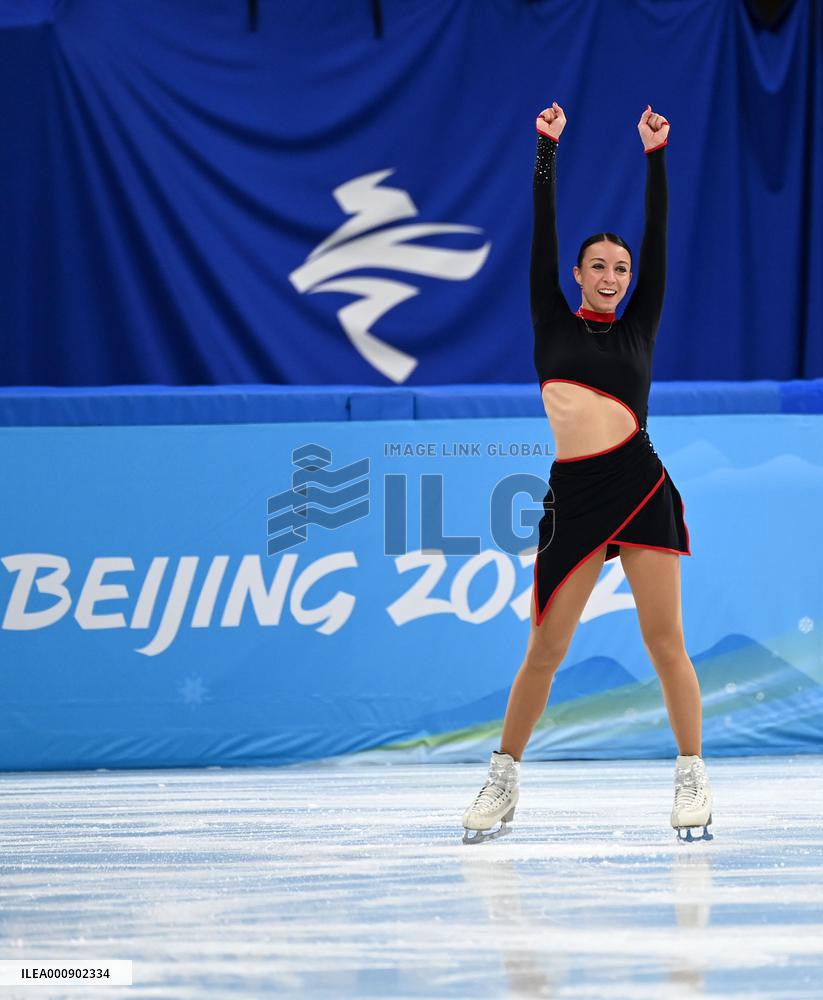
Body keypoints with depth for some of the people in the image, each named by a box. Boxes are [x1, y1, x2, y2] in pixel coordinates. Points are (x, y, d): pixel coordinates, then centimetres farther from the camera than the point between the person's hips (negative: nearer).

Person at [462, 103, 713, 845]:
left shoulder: (639, 329, 13)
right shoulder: (553, 324, 13)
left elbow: (658, 244, 9)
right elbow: (543, 235, 11)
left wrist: (656, 156, 5)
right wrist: (547, 149, 11)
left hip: (640, 485, 0)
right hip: (572, 498, 0)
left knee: (665, 640, -2)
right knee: (544, 651, 1)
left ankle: (693, 779, 5)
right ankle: (504, 781, 13)